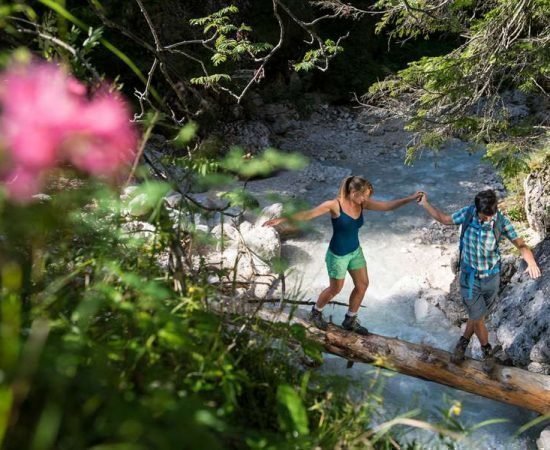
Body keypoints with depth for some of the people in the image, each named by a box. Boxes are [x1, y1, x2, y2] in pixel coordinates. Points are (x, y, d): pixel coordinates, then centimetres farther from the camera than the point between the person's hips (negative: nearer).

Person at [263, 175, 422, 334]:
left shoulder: (363, 204, -8)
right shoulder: (335, 205, -25)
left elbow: (387, 205, -8)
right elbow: (308, 214, -25)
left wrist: (410, 198, -18)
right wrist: (282, 219, -30)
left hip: (355, 251, 6)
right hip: (338, 254, -6)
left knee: (362, 285, 13)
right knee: (336, 289, 10)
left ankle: (350, 320, 33)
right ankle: (316, 312, 39)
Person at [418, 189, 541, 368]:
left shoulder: (501, 221, -19)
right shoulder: (468, 213, -17)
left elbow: (521, 245, -18)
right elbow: (444, 219, 2)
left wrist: (531, 261, -38)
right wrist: (425, 204, 1)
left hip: (491, 277, 1)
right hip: (470, 277, 0)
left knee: (477, 315, 18)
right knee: (477, 319, 6)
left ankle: (463, 341, 46)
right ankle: (486, 350, 34)